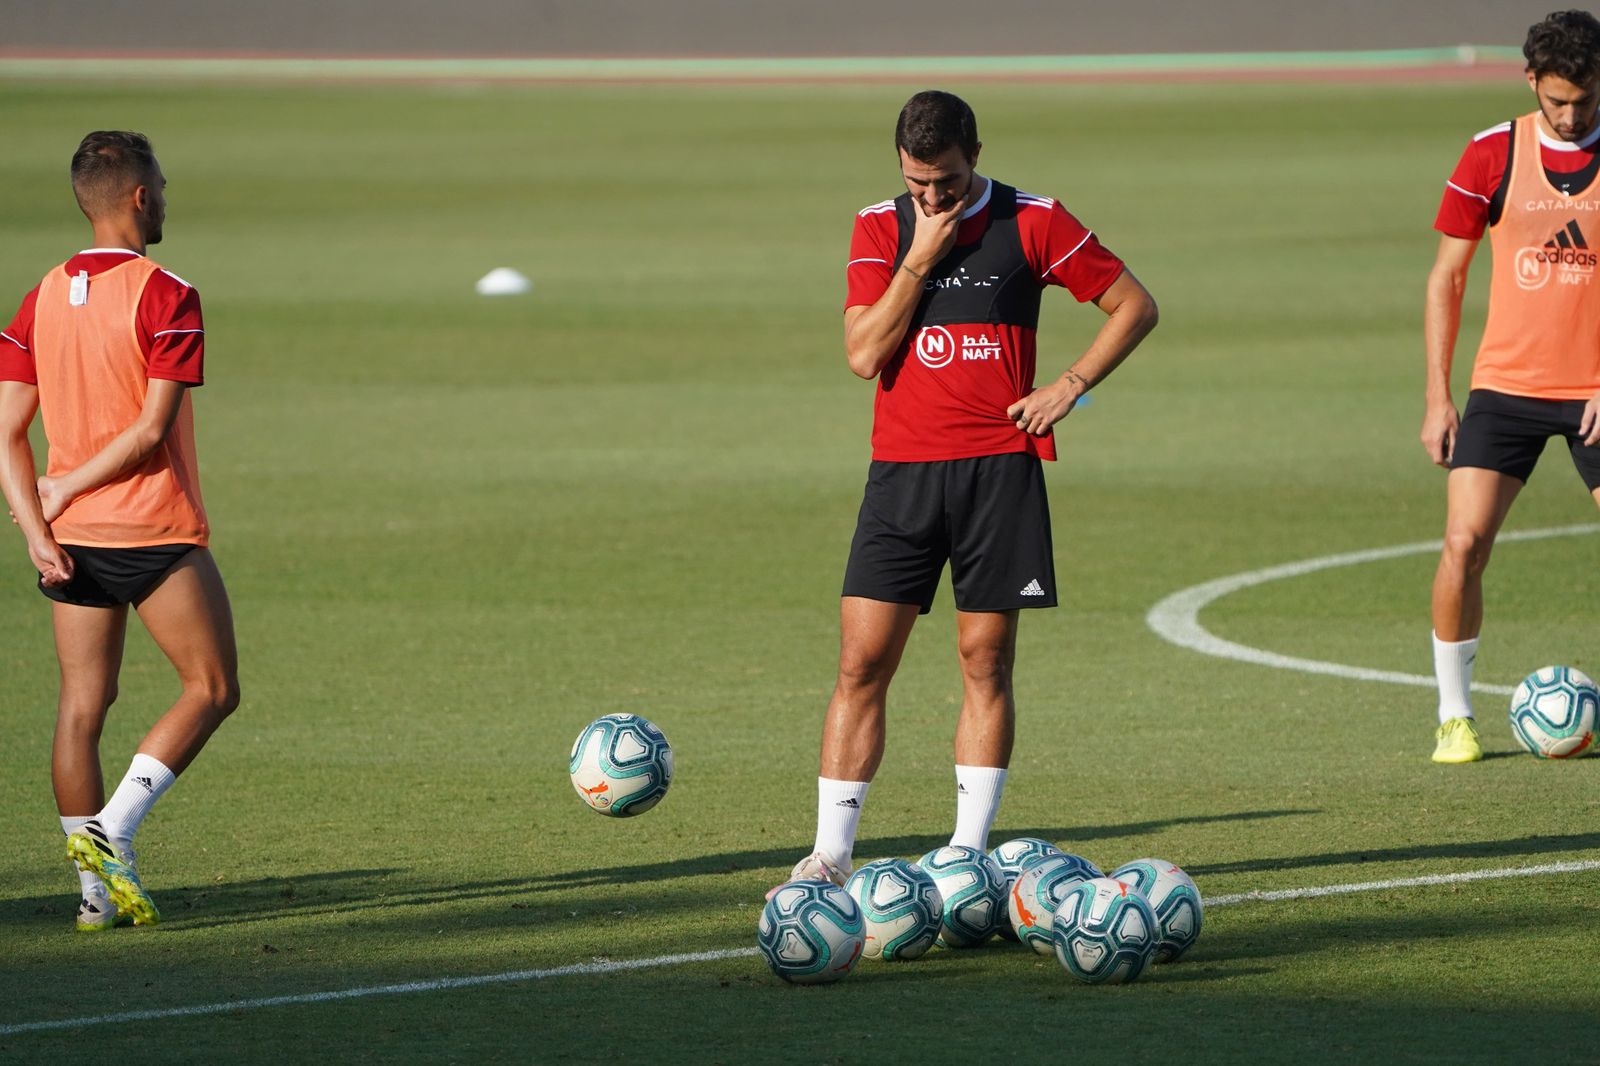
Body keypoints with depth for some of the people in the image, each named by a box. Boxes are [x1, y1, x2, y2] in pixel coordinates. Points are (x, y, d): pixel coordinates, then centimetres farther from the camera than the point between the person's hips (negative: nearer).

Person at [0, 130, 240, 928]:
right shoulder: (164, 296, -10)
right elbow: (153, 427, -17)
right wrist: (68, 487, -8)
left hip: (73, 536, 6)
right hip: (157, 531, -6)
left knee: (81, 705, 8)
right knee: (212, 688, 7)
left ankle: (96, 889, 6)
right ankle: (113, 829, -8)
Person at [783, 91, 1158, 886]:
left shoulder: (1032, 223, 0)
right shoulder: (880, 229, 5)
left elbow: (1134, 306, 7)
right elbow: (863, 353, -7)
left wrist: (1069, 386, -3)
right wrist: (920, 258, -11)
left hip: (999, 469, -1)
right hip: (902, 468, 1)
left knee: (985, 660, 2)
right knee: (861, 662, -4)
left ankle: (969, 851, 8)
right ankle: (830, 856, -2)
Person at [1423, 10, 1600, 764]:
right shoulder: (1492, 155, 0)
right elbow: (1446, 276, 6)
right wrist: (1437, 397, 2)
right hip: (1505, 385, 1)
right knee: (1464, 544, -10)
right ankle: (1454, 716, 4)